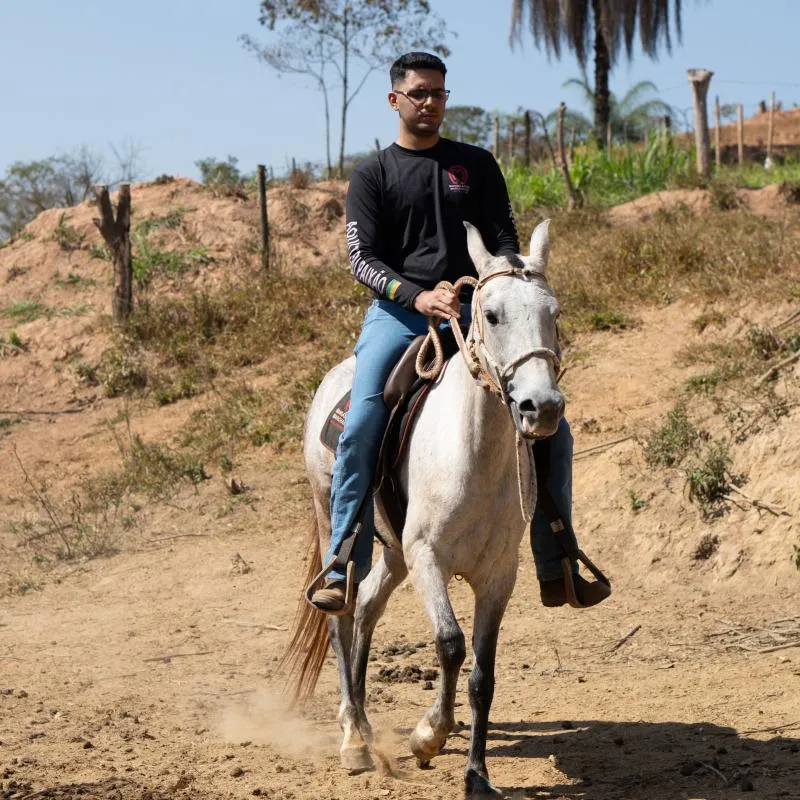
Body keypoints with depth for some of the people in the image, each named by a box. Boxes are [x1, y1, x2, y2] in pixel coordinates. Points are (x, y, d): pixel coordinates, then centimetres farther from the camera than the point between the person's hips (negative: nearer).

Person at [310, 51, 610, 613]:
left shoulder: (476, 165, 15)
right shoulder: (372, 176, 9)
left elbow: (504, 239, 10)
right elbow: (362, 258, -1)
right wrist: (418, 296, -18)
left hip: (473, 310, 2)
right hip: (397, 313, -2)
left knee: (551, 428, -7)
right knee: (361, 427, -25)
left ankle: (557, 569, 2)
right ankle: (343, 573, -20)